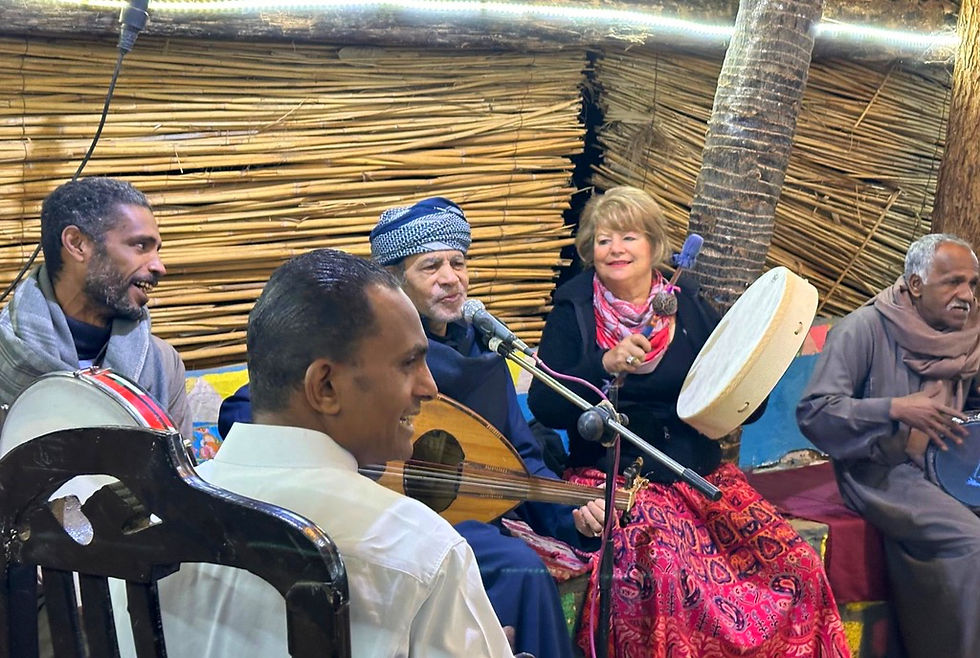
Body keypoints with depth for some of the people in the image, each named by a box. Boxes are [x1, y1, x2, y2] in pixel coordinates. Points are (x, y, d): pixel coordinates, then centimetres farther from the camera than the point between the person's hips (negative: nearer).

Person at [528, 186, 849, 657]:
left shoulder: (690, 306, 10)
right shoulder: (574, 313, 4)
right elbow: (544, 409, -7)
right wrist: (604, 366, -20)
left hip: (701, 472, 3)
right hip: (616, 476, -3)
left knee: (797, 567, -14)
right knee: (679, 574, -30)